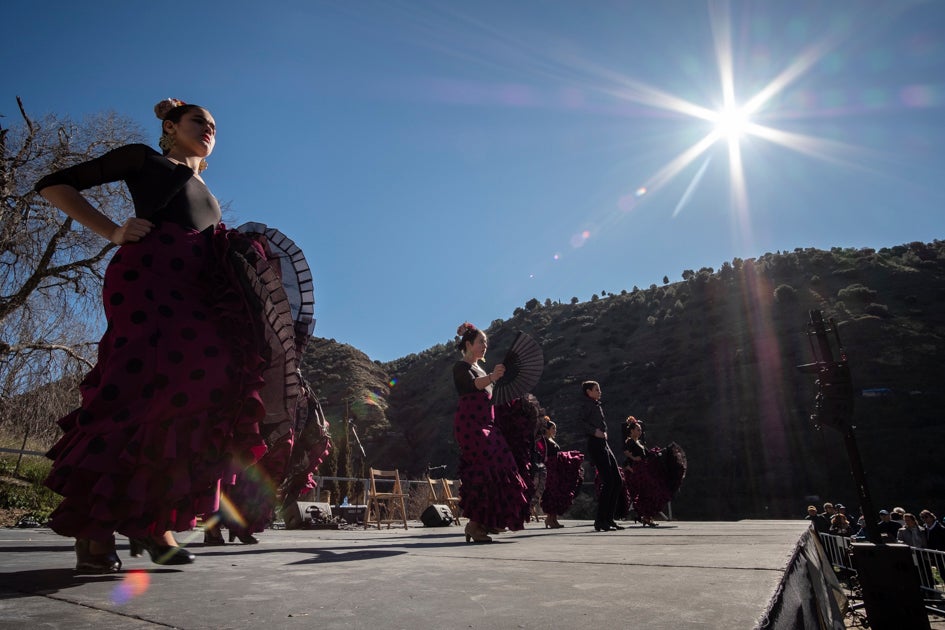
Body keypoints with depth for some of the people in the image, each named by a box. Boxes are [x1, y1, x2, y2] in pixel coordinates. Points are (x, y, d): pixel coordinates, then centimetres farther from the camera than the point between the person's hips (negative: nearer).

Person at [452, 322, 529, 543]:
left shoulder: (481, 369, 23)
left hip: (486, 425, 9)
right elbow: (474, 384, -25)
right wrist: (491, 377, -42)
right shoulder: (461, 366, -3)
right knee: (487, 469, -17)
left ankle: (487, 521, 7)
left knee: (498, 469, 2)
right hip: (470, 423, -9)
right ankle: (475, 524, -13)